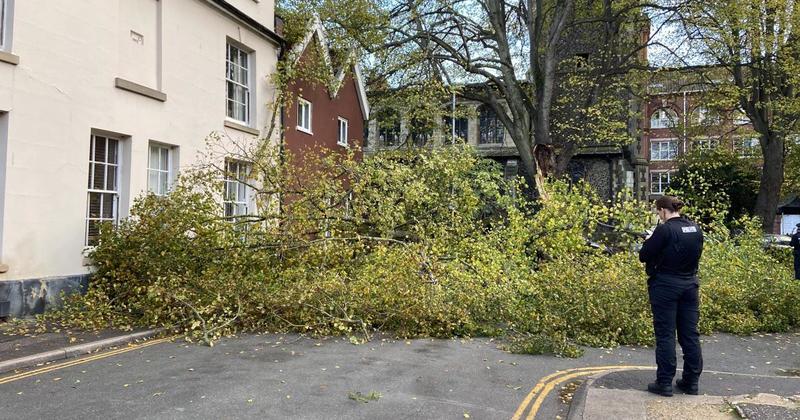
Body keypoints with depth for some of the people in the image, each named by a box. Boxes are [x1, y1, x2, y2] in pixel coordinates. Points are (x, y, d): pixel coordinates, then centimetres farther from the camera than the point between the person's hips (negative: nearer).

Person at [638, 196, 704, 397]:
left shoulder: (665, 230, -17)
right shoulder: (696, 229, 5)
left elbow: (644, 256, -12)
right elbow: (695, 254, 17)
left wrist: (649, 241, 6)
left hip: (665, 286, -6)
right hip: (690, 285, 6)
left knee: (665, 335, 2)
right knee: (690, 334, 12)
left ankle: (664, 383, 7)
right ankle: (691, 381, 21)